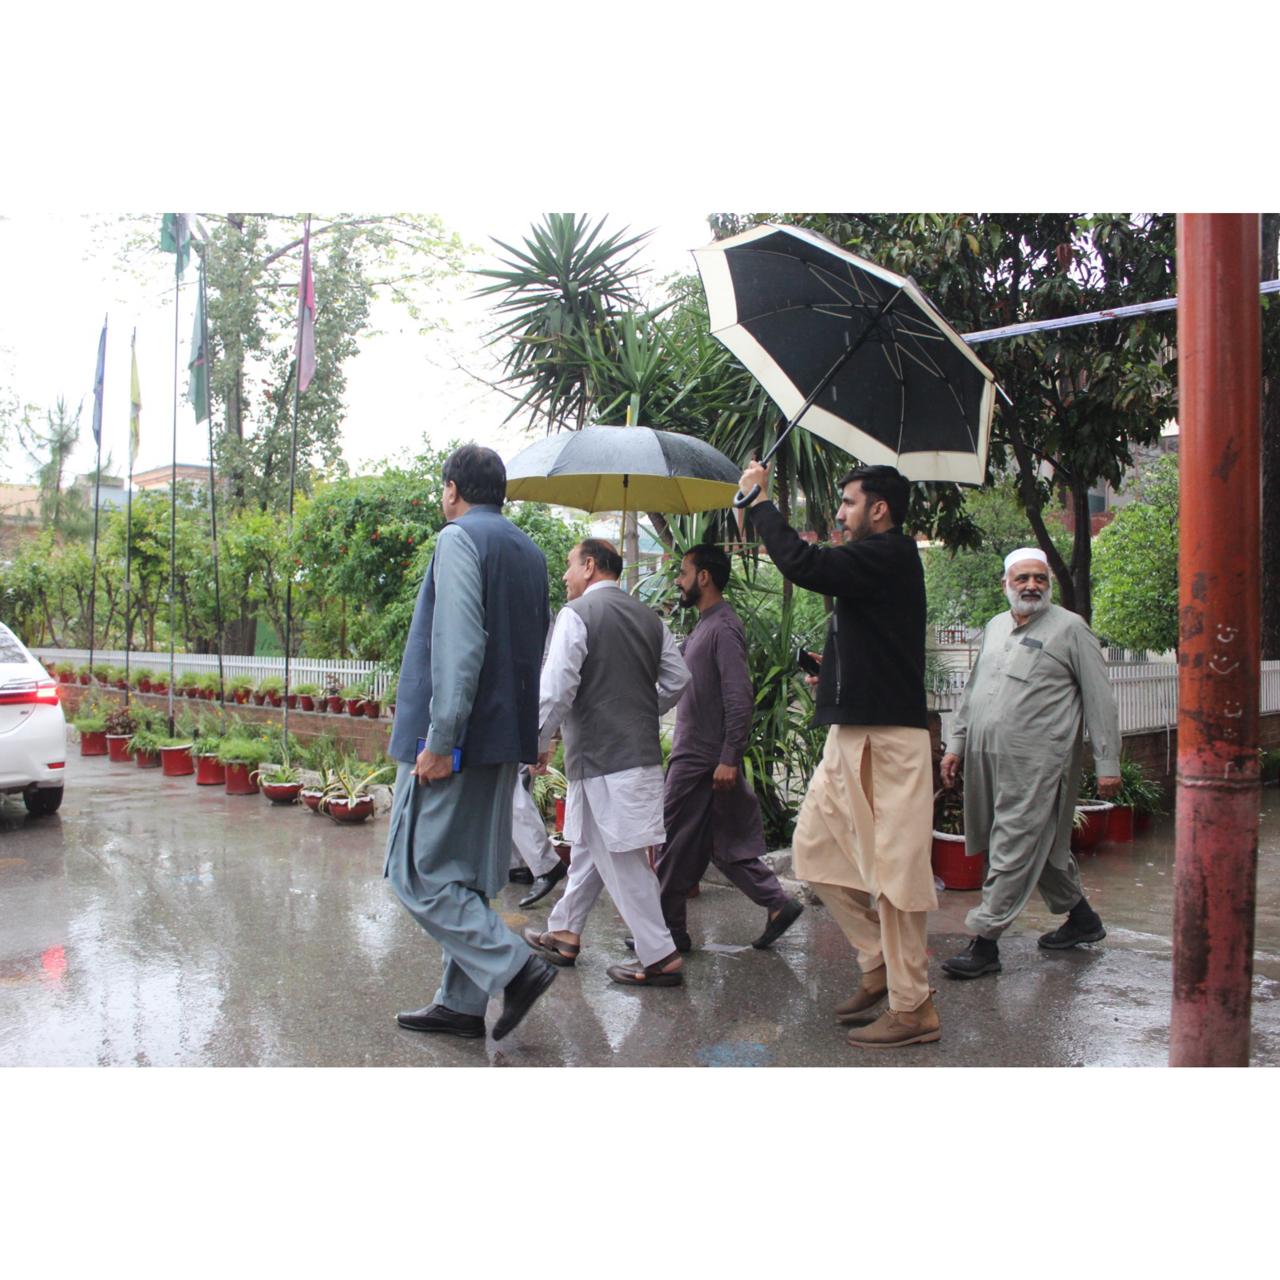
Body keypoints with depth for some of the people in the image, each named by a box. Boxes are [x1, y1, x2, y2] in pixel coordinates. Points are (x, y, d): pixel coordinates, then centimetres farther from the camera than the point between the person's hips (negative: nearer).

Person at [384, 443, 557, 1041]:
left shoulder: (459, 539, -9)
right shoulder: (529, 553, 17)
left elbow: (460, 646, -21)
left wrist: (439, 739, -22)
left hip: (456, 739, -9)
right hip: (504, 738, 9)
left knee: (418, 872, -2)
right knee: (469, 875, 14)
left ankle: (513, 966, -9)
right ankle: (462, 1003, 19)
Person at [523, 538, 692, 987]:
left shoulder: (577, 613, -11)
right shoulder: (649, 617, 10)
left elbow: (557, 686, -17)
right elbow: (677, 677, 12)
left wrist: (538, 742, -6)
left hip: (601, 756, -8)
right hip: (642, 748, 8)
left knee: (621, 858, -1)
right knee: (590, 845, 19)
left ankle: (659, 958, 2)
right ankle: (564, 933, 31)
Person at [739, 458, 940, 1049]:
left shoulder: (888, 556, -13)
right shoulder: (875, 562, 19)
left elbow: (802, 563, -24)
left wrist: (760, 500, -13)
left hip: (886, 739, -10)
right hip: (850, 734, 10)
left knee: (890, 870, -5)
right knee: (815, 846, 13)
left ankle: (912, 1008, 6)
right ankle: (880, 963, 24)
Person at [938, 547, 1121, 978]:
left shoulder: (1070, 628, -3)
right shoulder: (995, 627, 16)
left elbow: (1099, 700, -4)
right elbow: (973, 690, 23)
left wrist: (1108, 764, -7)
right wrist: (956, 743, 18)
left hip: (1036, 762, -7)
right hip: (986, 758, 7)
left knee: (1013, 849, -7)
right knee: (1042, 846, 17)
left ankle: (985, 941, -4)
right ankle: (1081, 917, 34)